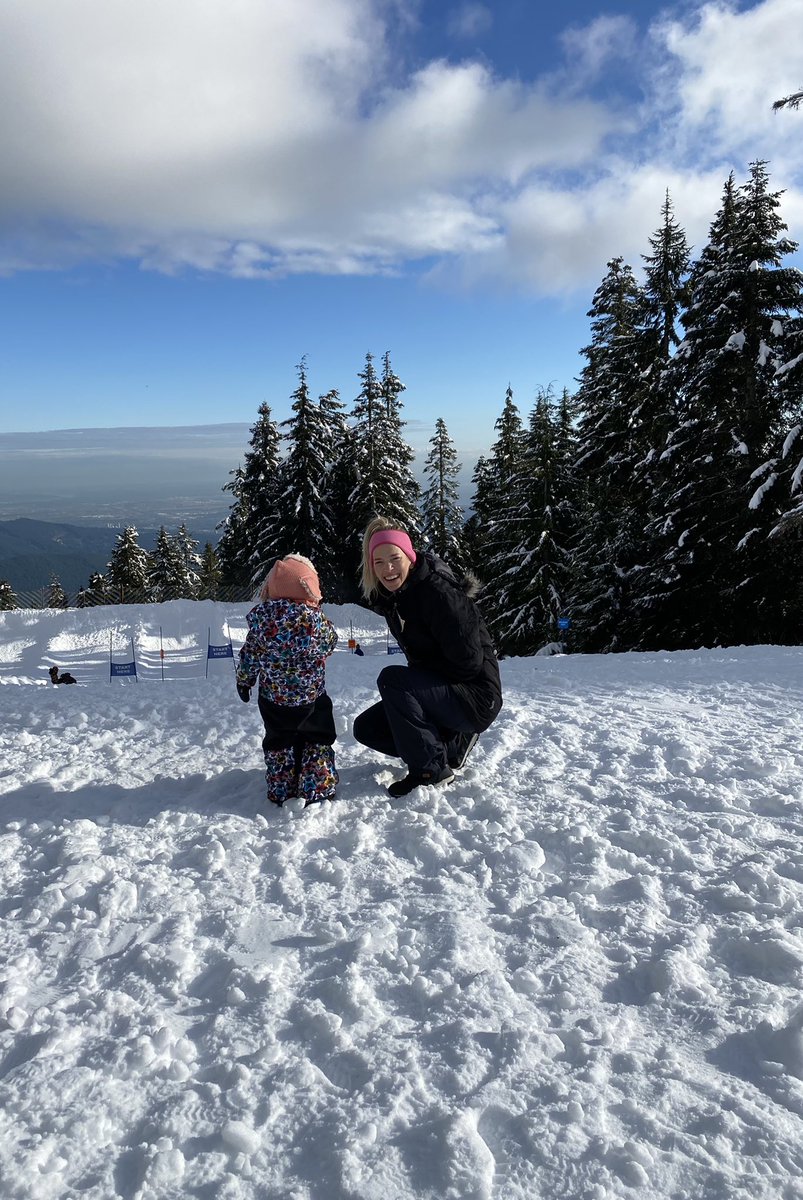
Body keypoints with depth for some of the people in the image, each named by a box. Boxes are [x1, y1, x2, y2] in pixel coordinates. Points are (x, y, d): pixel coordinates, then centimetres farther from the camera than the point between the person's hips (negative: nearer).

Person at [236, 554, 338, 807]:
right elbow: (329, 644, -1)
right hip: (312, 698, -2)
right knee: (318, 740, 19)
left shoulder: (261, 619, -14)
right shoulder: (317, 620, -21)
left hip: (273, 699, 2)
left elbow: (250, 655, -3)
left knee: (278, 742, 22)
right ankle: (317, 790, 17)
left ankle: (281, 792, 26)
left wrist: (243, 681, 14)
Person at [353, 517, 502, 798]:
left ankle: (431, 768, -14)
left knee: (391, 678, -27)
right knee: (366, 728, 4)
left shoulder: (438, 592, -24)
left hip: (476, 698, -9)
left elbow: (468, 661, -24)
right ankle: (453, 745, 9)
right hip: (440, 693, 9)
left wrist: (420, 670, -12)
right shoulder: (390, 597, 3)